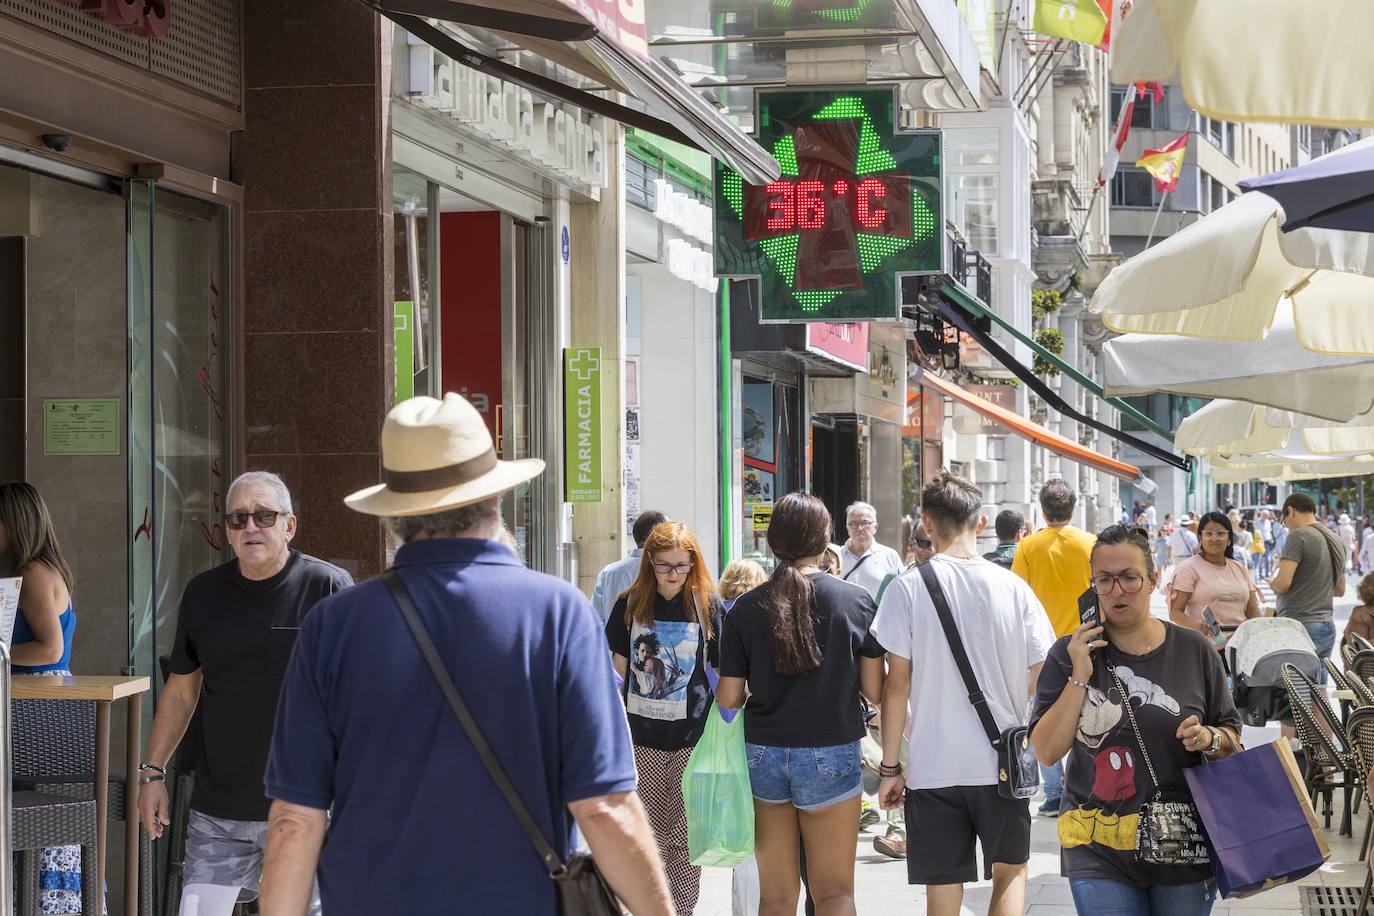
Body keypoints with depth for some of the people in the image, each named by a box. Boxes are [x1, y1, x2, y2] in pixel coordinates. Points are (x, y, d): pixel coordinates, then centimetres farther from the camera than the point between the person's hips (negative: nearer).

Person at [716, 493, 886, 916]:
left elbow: (729, 698, -2)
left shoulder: (747, 608, -2)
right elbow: (874, 690, -5)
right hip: (830, 754, -2)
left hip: (763, 754, 2)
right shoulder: (858, 602, -5)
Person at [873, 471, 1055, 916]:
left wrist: (890, 767, 0)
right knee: (1011, 869, 21)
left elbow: (897, 685, -7)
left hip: (933, 766, -1)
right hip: (1003, 762, 2)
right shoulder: (1013, 588, -1)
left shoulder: (908, 589, -6)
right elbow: (1039, 682, 1)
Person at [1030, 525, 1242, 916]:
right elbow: (1046, 751, -7)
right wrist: (1079, 677, -14)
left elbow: (1232, 741, 9)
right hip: (1098, 852, -1)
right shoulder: (1069, 654, 0)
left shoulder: (1194, 651, 2)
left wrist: (1210, 739, -13)